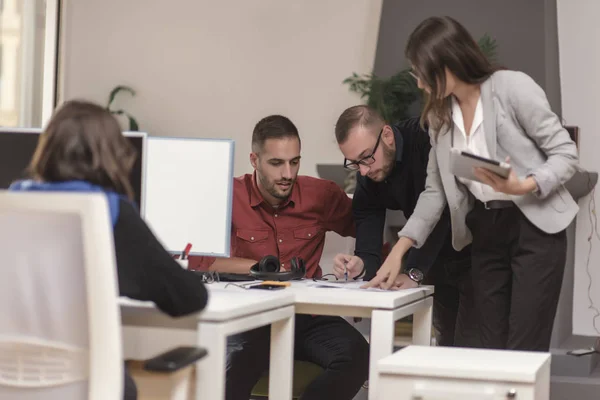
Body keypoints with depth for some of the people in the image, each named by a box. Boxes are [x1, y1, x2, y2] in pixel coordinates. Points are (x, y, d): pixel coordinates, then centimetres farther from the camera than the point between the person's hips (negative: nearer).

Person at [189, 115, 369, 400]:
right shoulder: (229, 196, -4)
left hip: (308, 318, 3)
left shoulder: (321, 194, 2)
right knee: (233, 365, -36)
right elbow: (195, 259, -10)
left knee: (356, 355, -27)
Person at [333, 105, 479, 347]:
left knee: (468, 348, -13)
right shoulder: (367, 177, -6)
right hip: (439, 261, 6)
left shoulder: (429, 139, -25)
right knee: (445, 342, 8)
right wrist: (360, 263, -33)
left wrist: (413, 273, -37)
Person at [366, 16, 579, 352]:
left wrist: (523, 186, -28)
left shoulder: (513, 87, -13)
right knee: (493, 349, 4)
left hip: (534, 227, -6)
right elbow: (435, 191, 10)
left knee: (524, 352, -10)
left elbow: (566, 153, -10)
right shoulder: (439, 116, 6)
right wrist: (399, 250, 2)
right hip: (485, 233, 6)